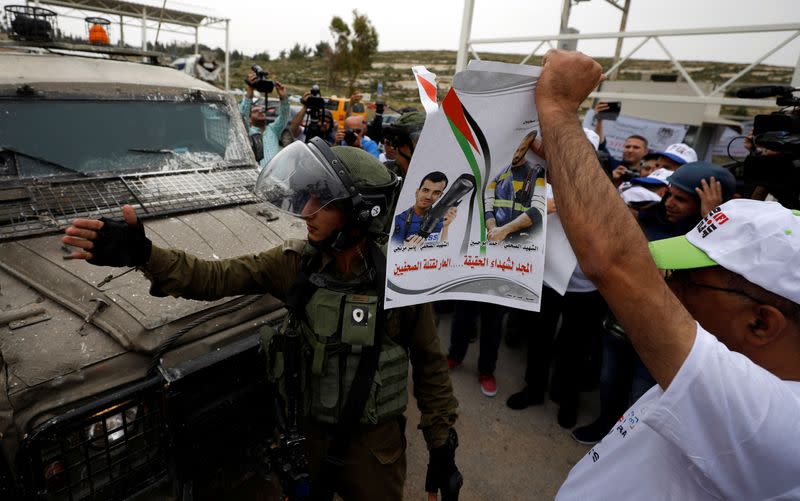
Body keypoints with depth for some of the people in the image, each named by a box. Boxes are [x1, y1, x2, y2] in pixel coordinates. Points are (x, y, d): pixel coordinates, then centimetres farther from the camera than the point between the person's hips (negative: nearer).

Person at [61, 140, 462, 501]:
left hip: (373, 444, -3)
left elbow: (430, 365, -10)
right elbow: (217, 277, -16)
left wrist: (442, 446, -6)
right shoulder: (295, 262, -12)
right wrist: (143, 255, -32)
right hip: (308, 433, 3)